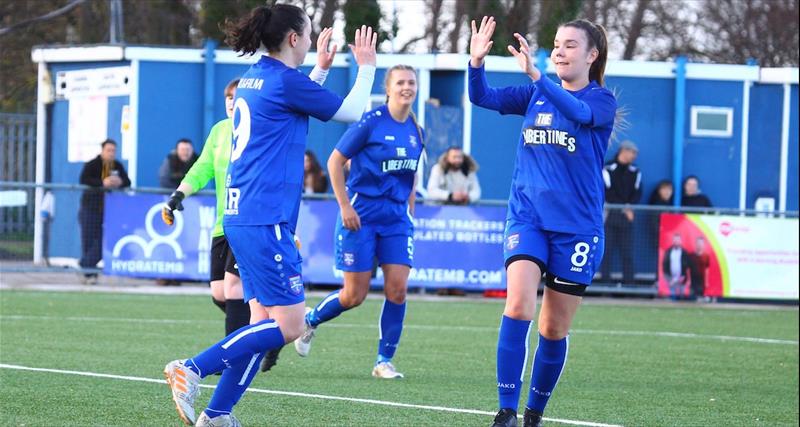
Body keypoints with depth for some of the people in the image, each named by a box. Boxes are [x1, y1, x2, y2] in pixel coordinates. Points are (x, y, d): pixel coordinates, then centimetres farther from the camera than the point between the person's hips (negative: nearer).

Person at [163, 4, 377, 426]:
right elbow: (352, 111, 0)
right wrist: (366, 67, 15)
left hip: (242, 216, 10)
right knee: (288, 324, -9)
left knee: (265, 319, 10)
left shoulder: (255, 77, 15)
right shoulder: (286, 80, -11)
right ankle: (191, 369, -13)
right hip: (265, 220, -10)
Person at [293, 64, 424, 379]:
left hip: (396, 218, 5)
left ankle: (384, 362, 5)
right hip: (361, 216, -5)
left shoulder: (416, 131, 6)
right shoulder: (371, 122, -12)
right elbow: (335, 161, -8)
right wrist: (345, 205, -11)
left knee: (397, 289, -6)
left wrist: (409, 208, 14)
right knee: (355, 295, -1)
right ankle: (310, 320, 29)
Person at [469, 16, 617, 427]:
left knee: (554, 329, 5)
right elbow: (484, 97, -2)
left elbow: (578, 112, -26)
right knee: (518, 308, -19)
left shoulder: (602, 101, -4)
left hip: (576, 227, -2)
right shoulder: (535, 94, 8)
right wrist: (477, 62, -22)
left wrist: (535, 75, -41)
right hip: (527, 218, 2)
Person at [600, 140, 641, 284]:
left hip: (627, 216, 3)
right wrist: (623, 208, -11)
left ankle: (628, 280, 1)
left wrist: (630, 208, -10)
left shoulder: (635, 172, 12)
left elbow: (637, 193, 7)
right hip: (610, 214, -3)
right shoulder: (608, 170, -3)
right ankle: (605, 281, -3)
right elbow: (607, 192, -8)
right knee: (607, 249, -5)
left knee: (627, 250, 1)